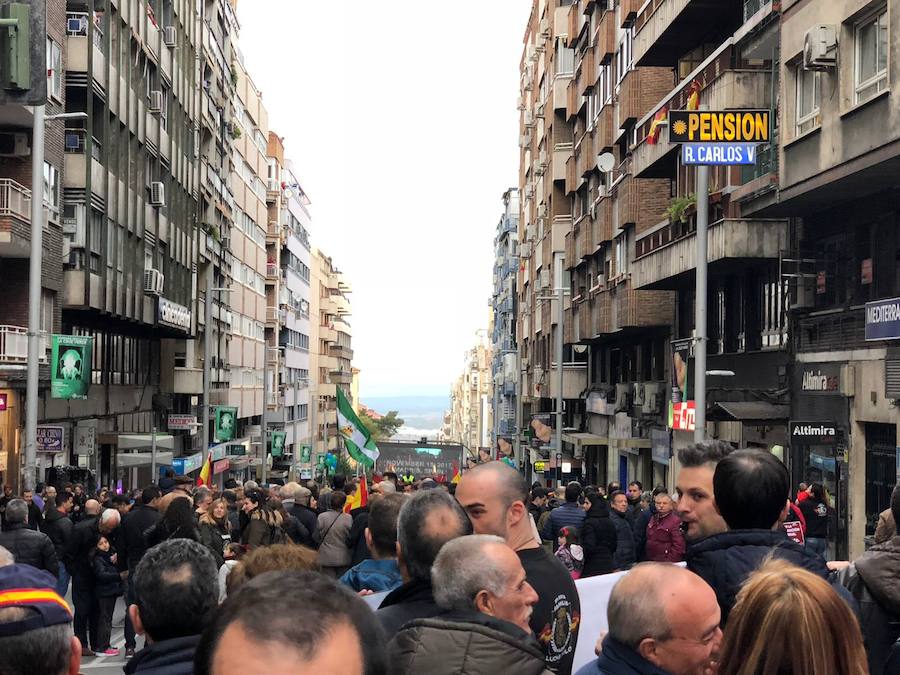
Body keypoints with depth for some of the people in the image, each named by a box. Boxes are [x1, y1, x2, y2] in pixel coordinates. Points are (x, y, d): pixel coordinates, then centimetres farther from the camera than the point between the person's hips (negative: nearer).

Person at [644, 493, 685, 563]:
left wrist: (668, 563, -19)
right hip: (650, 561, 7)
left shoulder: (676, 521, -13)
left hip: (666, 563, -7)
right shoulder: (653, 518, 12)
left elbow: (678, 546, -18)